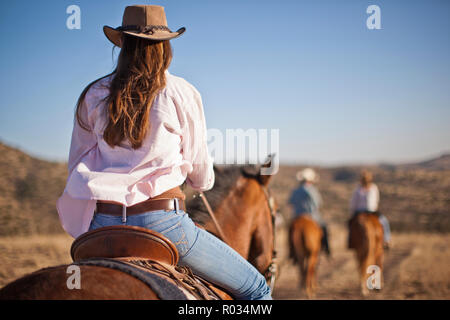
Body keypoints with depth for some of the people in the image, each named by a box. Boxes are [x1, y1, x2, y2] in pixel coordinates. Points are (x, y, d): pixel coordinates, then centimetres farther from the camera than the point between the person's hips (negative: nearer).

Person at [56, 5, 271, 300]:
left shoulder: (93, 95, 8)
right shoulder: (182, 93, 0)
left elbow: (77, 164, 15)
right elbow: (201, 178, 6)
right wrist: (205, 181, 30)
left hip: (101, 224, 5)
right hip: (161, 221, -4)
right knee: (256, 288, 8)